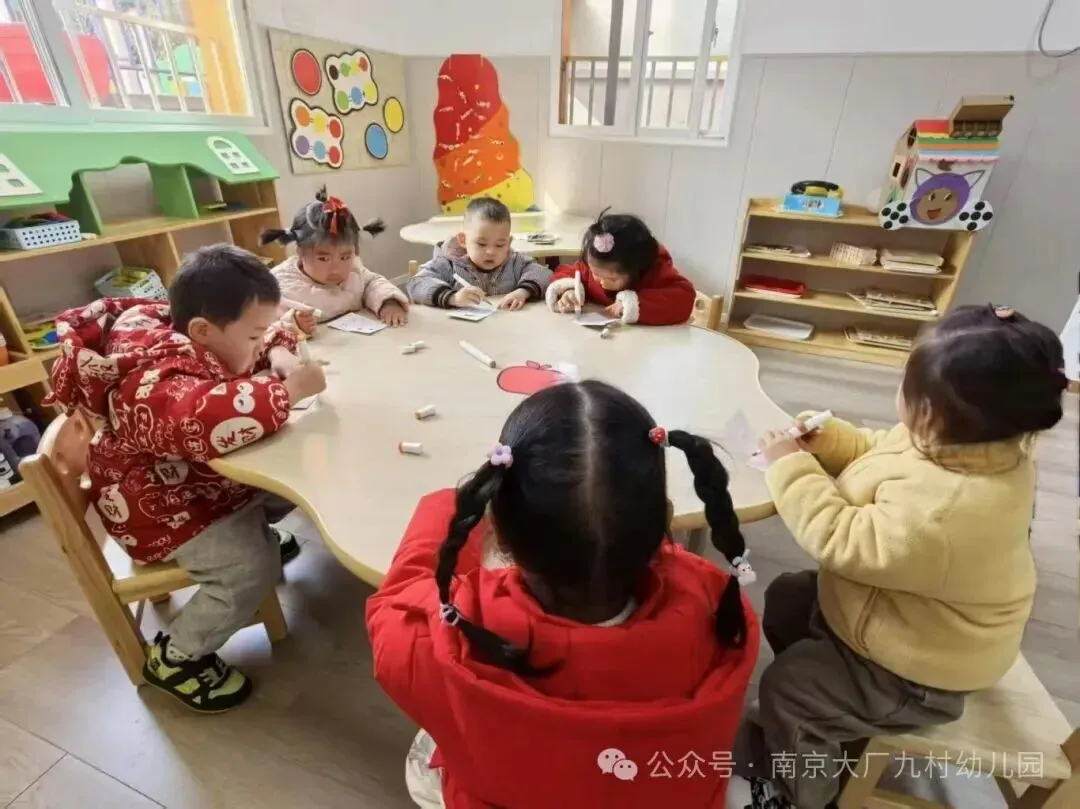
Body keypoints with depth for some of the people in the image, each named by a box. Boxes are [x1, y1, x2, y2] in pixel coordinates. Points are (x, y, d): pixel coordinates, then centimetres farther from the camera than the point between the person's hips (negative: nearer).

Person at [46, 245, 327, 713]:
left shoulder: (199, 342, -6)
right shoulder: (158, 383, -35)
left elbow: (270, 334, 11)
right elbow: (205, 420, -58)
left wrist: (280, 355, -13)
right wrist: (288, 391, -45)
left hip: (215, 478, 9)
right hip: (163, 507, -9)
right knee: (252, 569, -22)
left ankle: (253, 531, 27)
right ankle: (174, 658, 4)